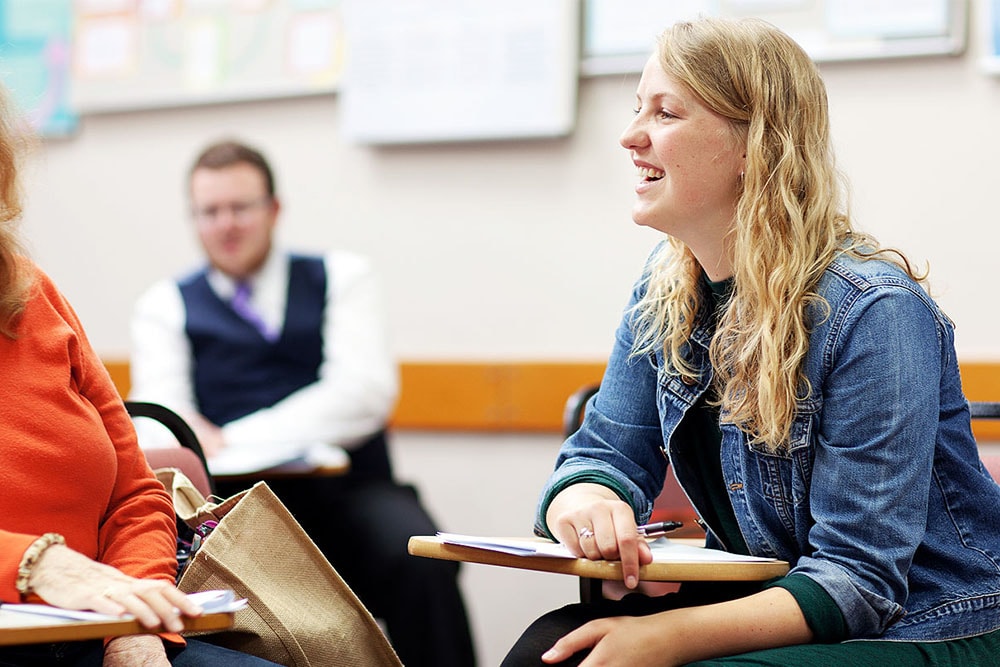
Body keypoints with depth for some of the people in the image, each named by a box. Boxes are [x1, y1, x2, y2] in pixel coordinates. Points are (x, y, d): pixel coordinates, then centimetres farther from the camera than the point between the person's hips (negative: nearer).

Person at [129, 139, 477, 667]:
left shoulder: (341, 277, 14)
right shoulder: (164, 306, 16)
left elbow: (366, 395, -3)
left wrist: (234, 440, -12)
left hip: (347, 492, 0)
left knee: (419, 559, -31)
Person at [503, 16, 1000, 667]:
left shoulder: (872, 313, -21)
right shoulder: (665, 291, 2)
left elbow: (857, 579, -23)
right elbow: (604, 452, 2)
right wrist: (587, 504, -24)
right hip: (760, 601, 7)